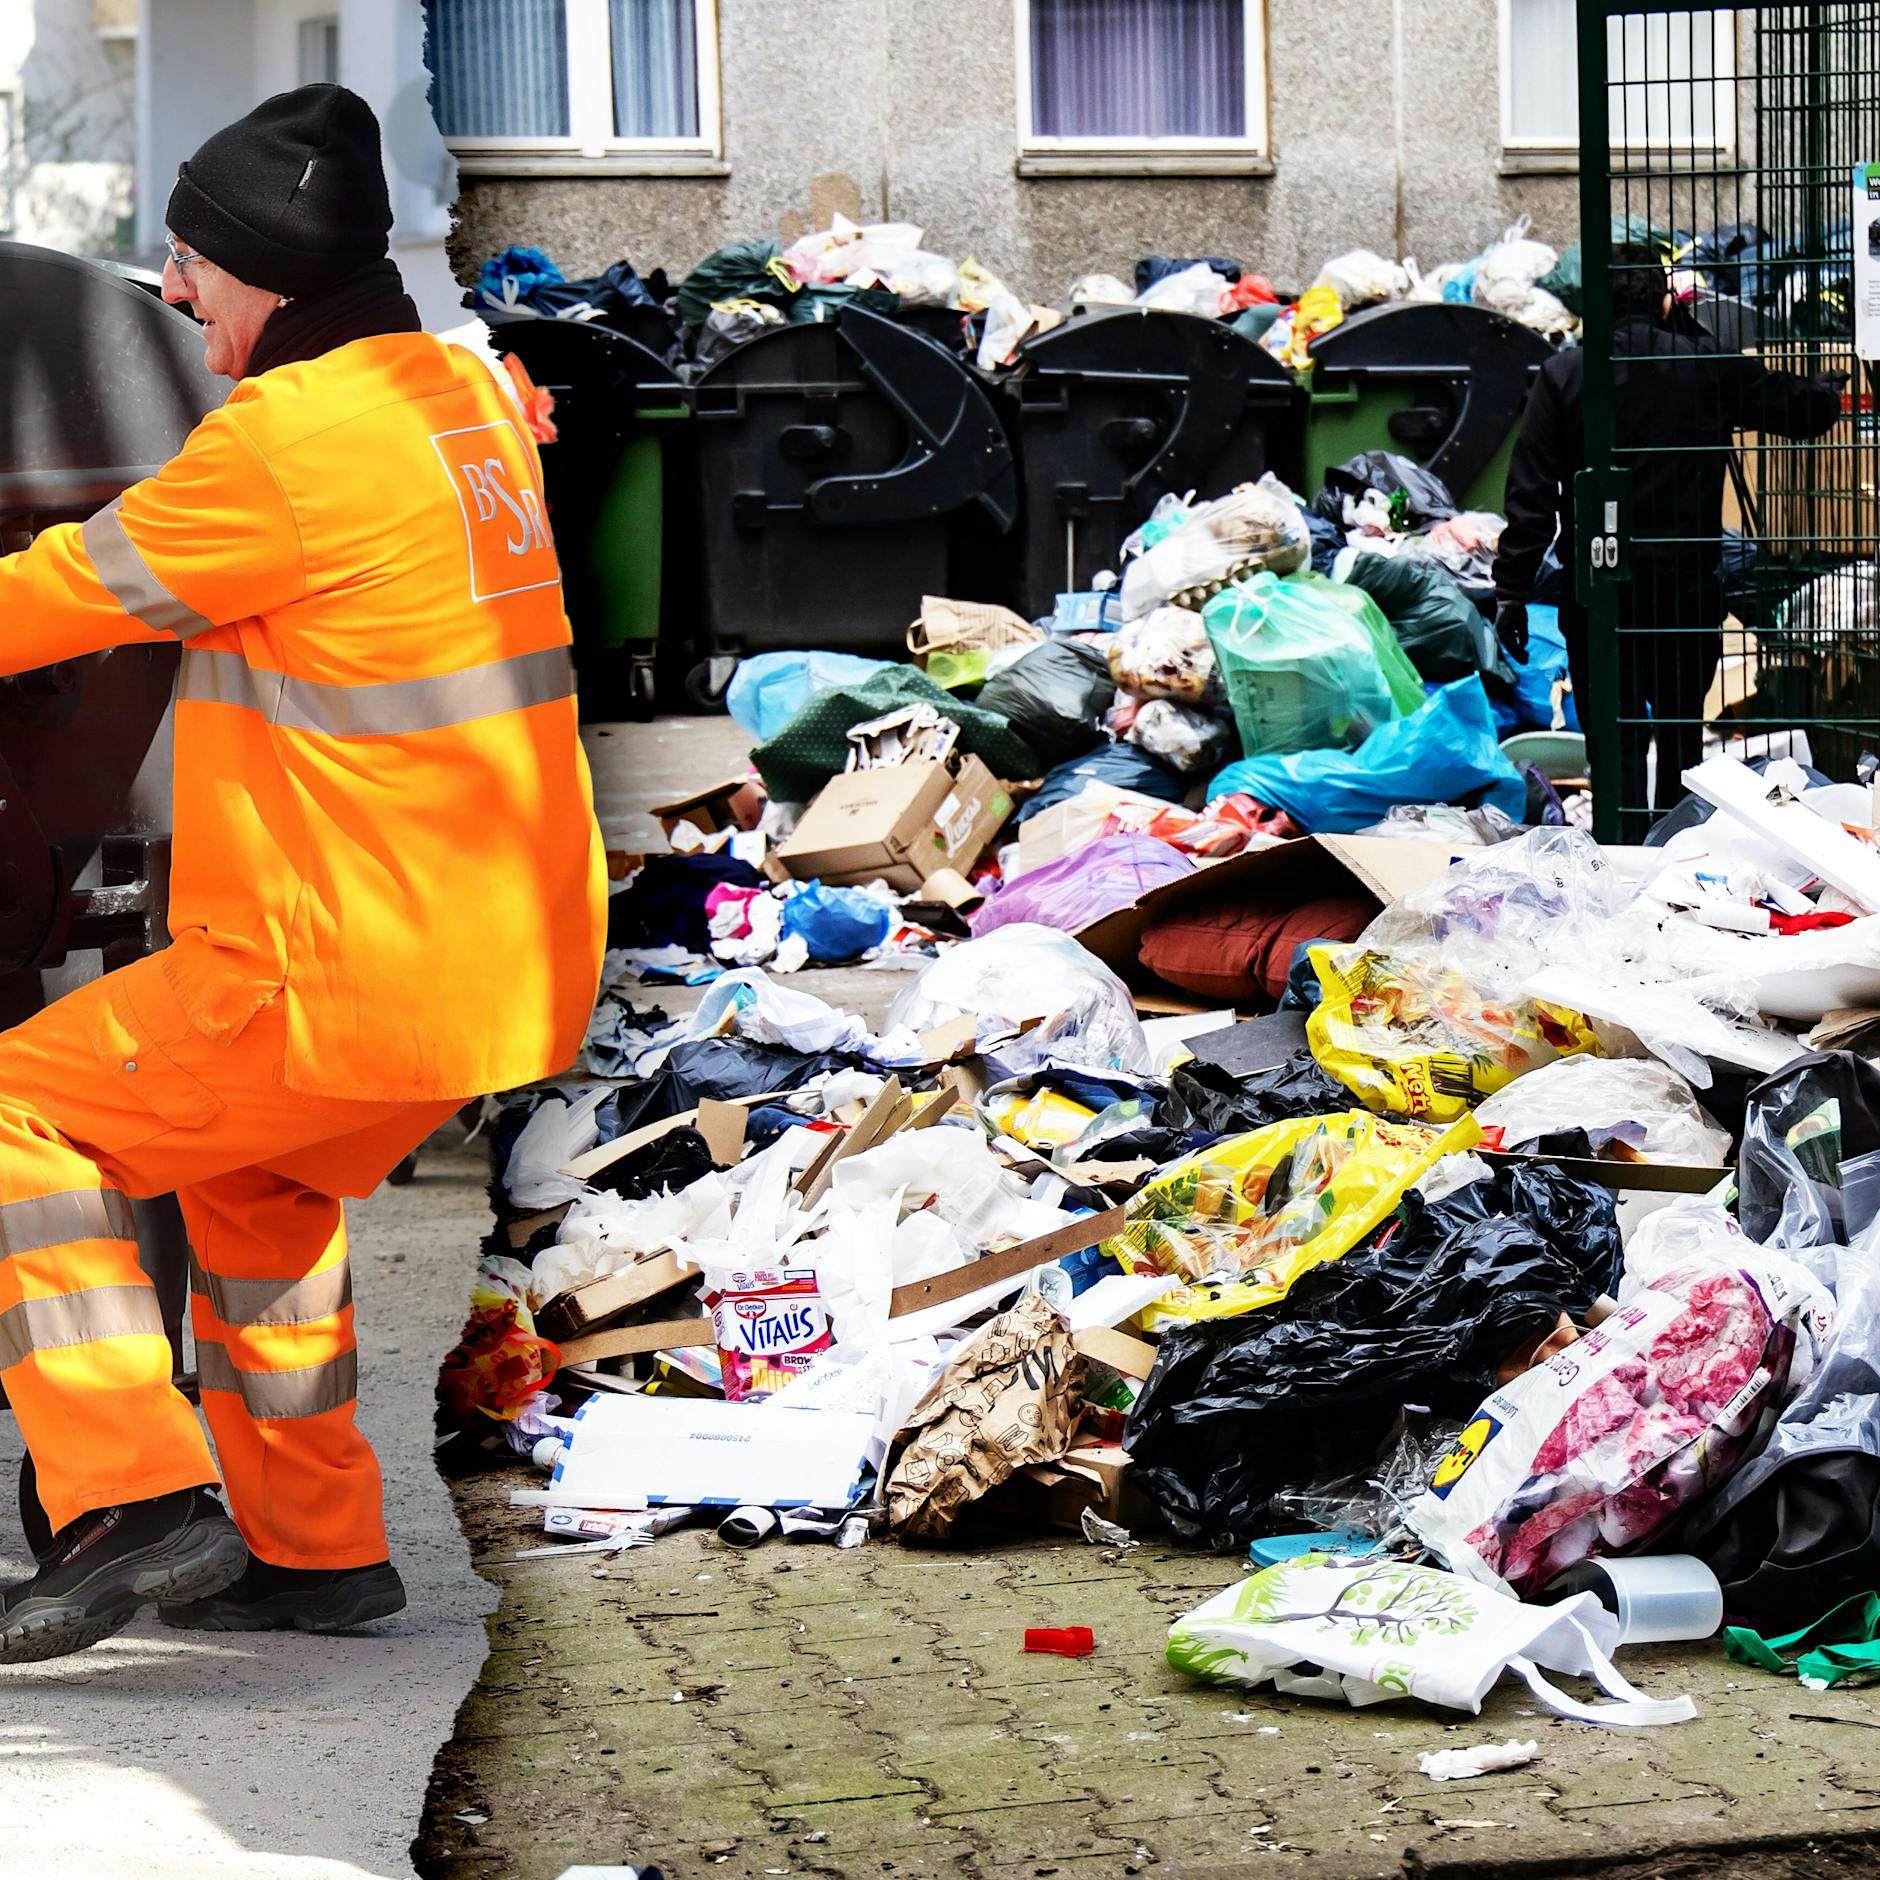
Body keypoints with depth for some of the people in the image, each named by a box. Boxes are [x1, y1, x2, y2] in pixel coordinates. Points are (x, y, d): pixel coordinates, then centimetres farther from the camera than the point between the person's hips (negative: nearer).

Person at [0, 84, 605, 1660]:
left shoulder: (291, 435, -17)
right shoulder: (467, 393, 10)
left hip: (345, 970, -9)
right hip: (512, 960, 9)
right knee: (261, 1189, 28)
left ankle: (136, 1499, -8)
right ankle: (318, 1548, 32)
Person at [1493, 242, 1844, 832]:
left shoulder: (1562, 375, -4)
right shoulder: (1711, 368, -1)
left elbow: (1531, 495, -6)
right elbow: (1800, 408, 11)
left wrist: (1512, 590, -3)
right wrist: (1830, 389, 35)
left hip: (1599, 591, -2)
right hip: (1689, 585, 2)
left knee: (1616, 740, -1)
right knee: (1682, 731, 16)